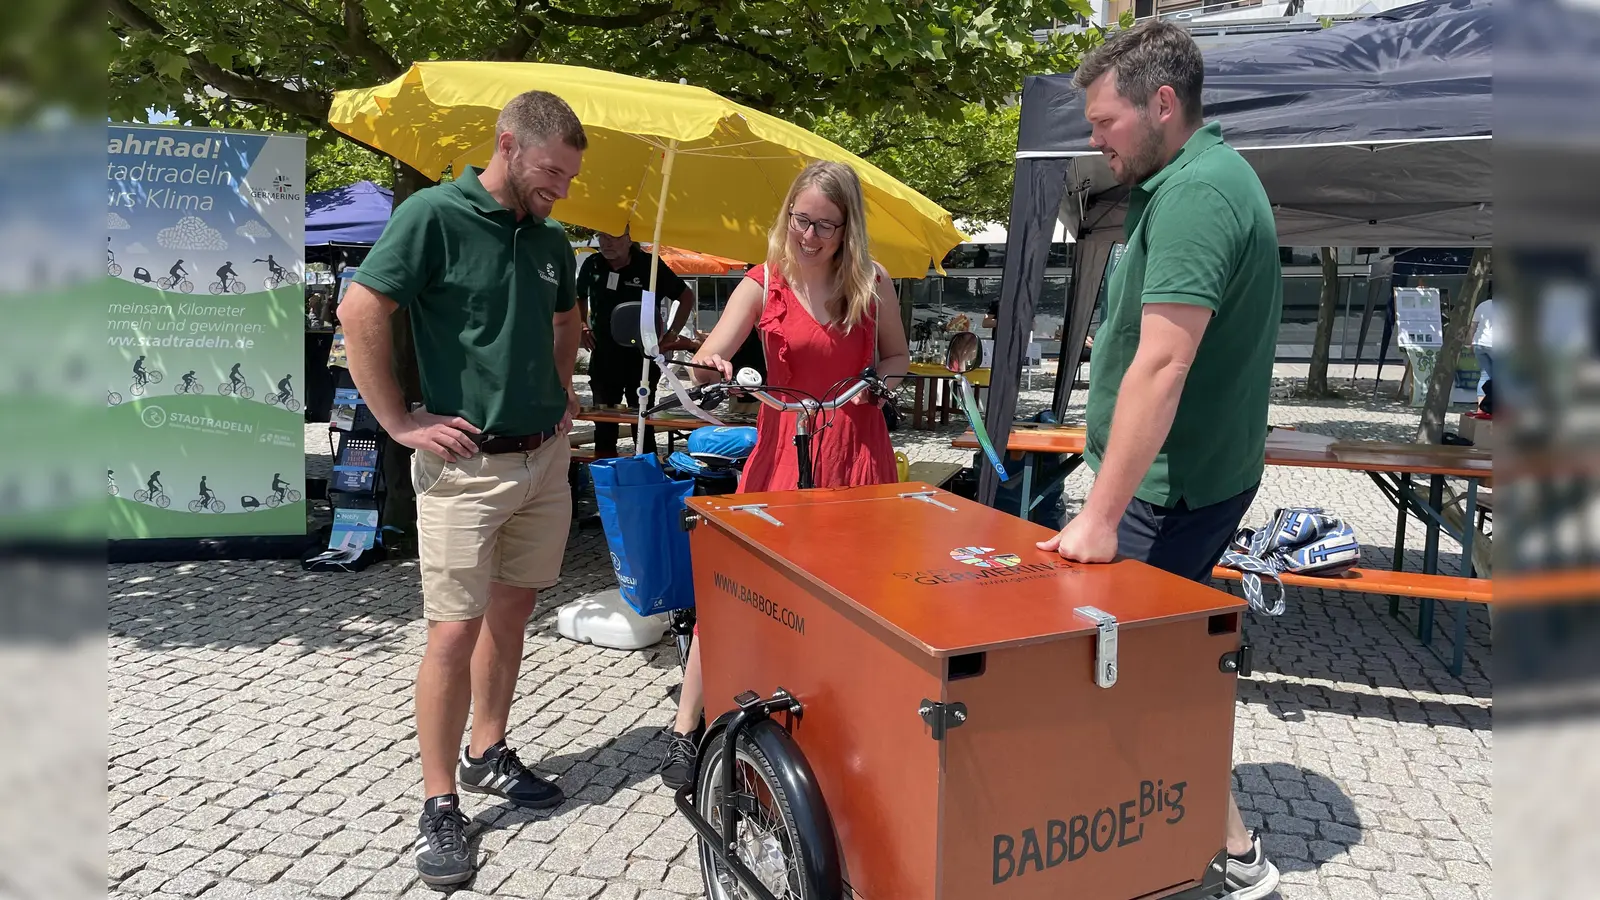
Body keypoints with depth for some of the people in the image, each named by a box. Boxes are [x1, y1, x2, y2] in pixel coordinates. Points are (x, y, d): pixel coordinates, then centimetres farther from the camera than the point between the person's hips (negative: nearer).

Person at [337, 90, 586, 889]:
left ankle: (488, 755, 32)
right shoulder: (434, 214, -11)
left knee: (511, 612, 15)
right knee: (455, 632, -3)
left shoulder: (551, 239, 10)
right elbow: (359, 315, -15)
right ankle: (440, 803, 11)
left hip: (545, 457, 7)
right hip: (465, 464, -6)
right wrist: (401, 424, -14)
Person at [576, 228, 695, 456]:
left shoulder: (649, 265, -10)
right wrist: (583, 327, 8)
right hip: (603, 356, 4)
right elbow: (580, 297, 22)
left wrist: (672, 334, -5)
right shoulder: (592, 264, 2)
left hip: (641, 356, -3)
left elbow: (686, 296, 0)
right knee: (603, 424, 9)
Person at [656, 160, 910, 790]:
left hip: (858, 449, 2)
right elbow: (705, 363, -8)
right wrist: (711, 368, -31)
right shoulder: (764, 284, -1)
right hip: (782, 448, -1)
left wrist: (878, 380, -6)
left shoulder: (873, 284, 4)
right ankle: (685, 730, 6)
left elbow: (898, 357, 16)